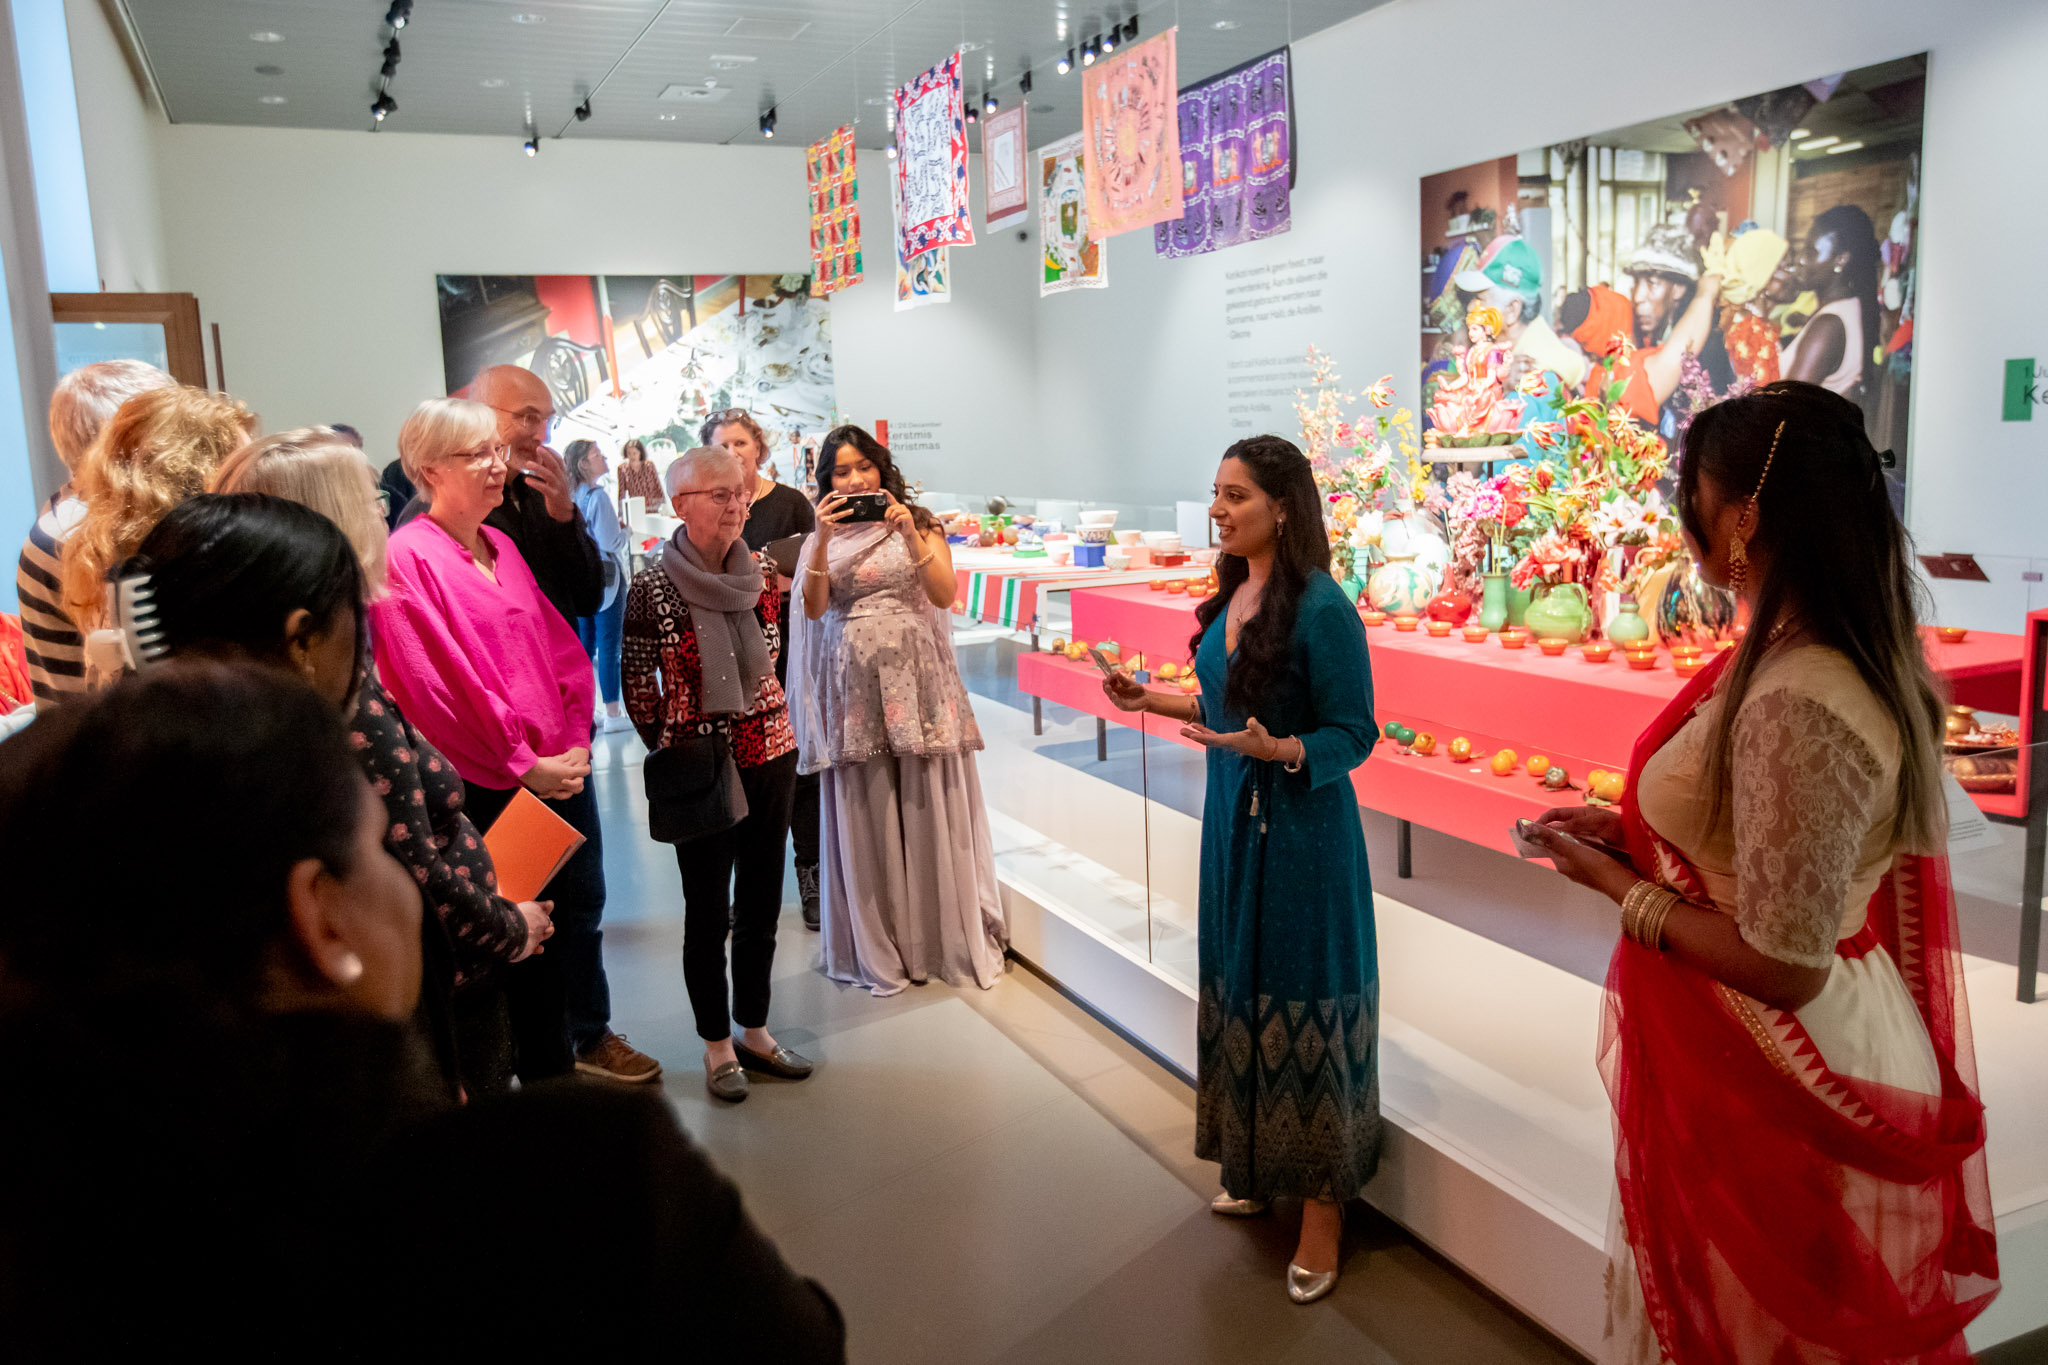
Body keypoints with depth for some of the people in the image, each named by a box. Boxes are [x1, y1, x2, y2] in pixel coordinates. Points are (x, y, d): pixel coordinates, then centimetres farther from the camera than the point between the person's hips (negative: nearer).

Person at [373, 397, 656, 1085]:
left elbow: (560, 647, 12)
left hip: (560, 766, 7)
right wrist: (522, 765, -14)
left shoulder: (500, 546, 11)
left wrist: (575, 741, 0)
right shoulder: (408, 558, -12)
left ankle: (590, 1035, 36)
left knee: (581, 906, 17)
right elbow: (437, 684, -17)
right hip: (489, 784, -7)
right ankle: (543, 1064, 21)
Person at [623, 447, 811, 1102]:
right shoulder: (653, 587, -12)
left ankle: (754, 1030, 30)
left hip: (770, 754, 5)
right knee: (709, 910, 8)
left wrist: (772, 722, 13)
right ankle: (716, 1045, 24)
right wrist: (670, 751, 1)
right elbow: (636, 684, -3)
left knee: (761, 902, 14)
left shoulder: (762, 572, 1)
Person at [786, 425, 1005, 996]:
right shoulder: (822, 538, 11)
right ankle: (880, 952, 16)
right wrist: (823, 541, -13)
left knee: (931, 810, 1)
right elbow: (813, 609, -4)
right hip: (854, 687, 1)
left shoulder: (918, 523, 7)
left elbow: (945, 594, -6)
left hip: (917, 680, -1)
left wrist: (910, 535, -15)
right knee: (867, 818, 4)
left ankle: (954, 940, 14)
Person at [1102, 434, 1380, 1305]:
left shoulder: (1320, 606, -18)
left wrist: (1276, 749, -31)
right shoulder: (1233, 594, 6)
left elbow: (1353, 736, -16)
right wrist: (1157, 702, 13)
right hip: (1233, 815, 8)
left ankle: (1323, 1200, 19)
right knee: (1241, 982, 17)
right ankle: (1258, 1168, 36)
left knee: (1305, 1001, 3)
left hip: (1302, 825, -8)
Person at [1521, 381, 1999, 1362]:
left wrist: (1615, 882, -16)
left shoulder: (1793, 708, -30)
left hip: (1769, 1094, -9)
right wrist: (1634, 835, 5)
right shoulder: (1853, 659, 0)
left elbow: (1781, 968, -27)